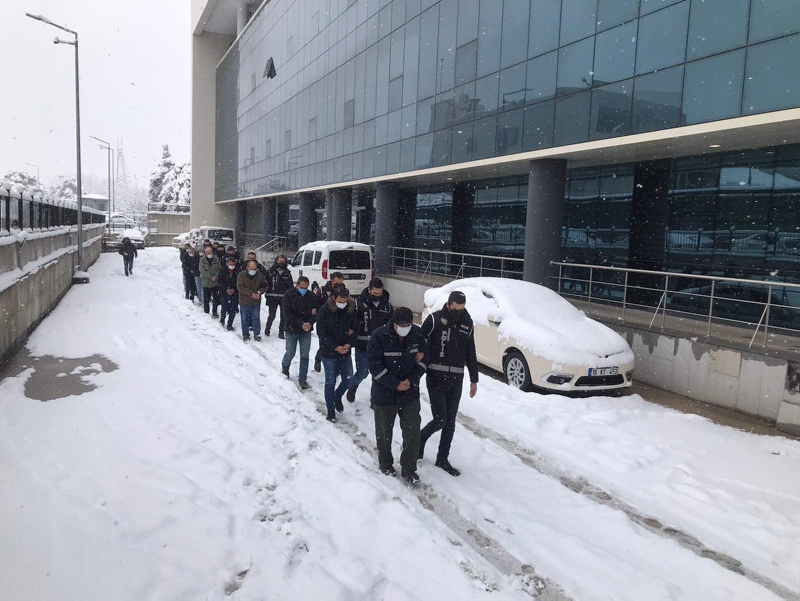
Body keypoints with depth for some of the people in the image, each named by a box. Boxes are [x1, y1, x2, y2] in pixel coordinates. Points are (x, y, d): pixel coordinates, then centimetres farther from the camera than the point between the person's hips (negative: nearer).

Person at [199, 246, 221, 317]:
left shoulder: (216, 259, 0)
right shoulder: (202, 260, -4)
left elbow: (219, 269, 0)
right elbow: (202, 270, -11)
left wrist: (216, 276, -16)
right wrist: (210, 277, -17)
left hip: (215, 282, 1)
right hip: (206, 282, -1)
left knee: (216, 298, 5)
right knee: (206, 299, 8)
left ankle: (214, 312, 14)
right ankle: (206, 312, 20)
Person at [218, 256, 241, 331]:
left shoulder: (238, 272, -4)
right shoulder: (223, 271, -2)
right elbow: (221, 282, -2)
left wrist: (234, 290, -14)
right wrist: (226, 289, -14)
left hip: (235, 293, 0)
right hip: (224, 293, 0)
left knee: (233, 310, 1)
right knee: (224, 308, -2)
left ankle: (230, 325, 13)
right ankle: (222, 318, 30)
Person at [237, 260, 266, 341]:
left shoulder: (260, 275, -1)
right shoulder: (242, 275, -9)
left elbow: (264, 286, 6)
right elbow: (240, 287, -16)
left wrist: (259, 292, -15)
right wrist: (251, 293, -24)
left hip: (256, 302, 1)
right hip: (244, 302, -1)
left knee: (256, 319, 8)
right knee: (244, 319, 10)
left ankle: (257, 334, 19)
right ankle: (245, 334, 24)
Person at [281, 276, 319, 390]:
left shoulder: (311, 295, -3)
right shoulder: (289, 294, -12)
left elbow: (315, 312, -4)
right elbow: (287, 313, -16)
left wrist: (310, 323, -24)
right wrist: (301, 323, -23)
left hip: (306, 330, 2)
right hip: (292, 329, -2)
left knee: (304, 355, 4)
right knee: (290, 353, 9)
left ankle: (302, 378, 15)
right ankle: (285, 366, 42)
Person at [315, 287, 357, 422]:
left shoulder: (351, 309, -6)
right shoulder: (325, 310, -16)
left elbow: (355, 328, 3)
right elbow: (321, 333, -13)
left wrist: (349, 344, -14)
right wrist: (336, 347, -19)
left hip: (346, 352, 4)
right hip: (329, 353, -3)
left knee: (348, 379, 8)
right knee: (330, 382, 3)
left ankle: (337, 397, 37)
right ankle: (330, 410, 21)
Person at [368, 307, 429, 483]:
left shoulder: (417, 333, -9)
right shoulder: (379, 336, -21)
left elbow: (425, 356, -1)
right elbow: (375, 366, -18)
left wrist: (411, 379, -13)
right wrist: (396, 384, -18)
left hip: (411, 393, 3)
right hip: (385, 393, -3)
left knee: (413, 433, 6)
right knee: (384, 432, 15)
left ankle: (409, 469, 24)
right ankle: (386, 465, 38)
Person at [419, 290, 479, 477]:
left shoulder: (467, 323, 8)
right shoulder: (435, 319, -7)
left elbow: (470, 353, 14)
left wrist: (474, 380, 14)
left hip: (456, 380, 5)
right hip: (436, 378, -4)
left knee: (450, 422, 9)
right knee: (440, 419, -8)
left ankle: (443, 459, 23)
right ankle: (420, 438, 22)